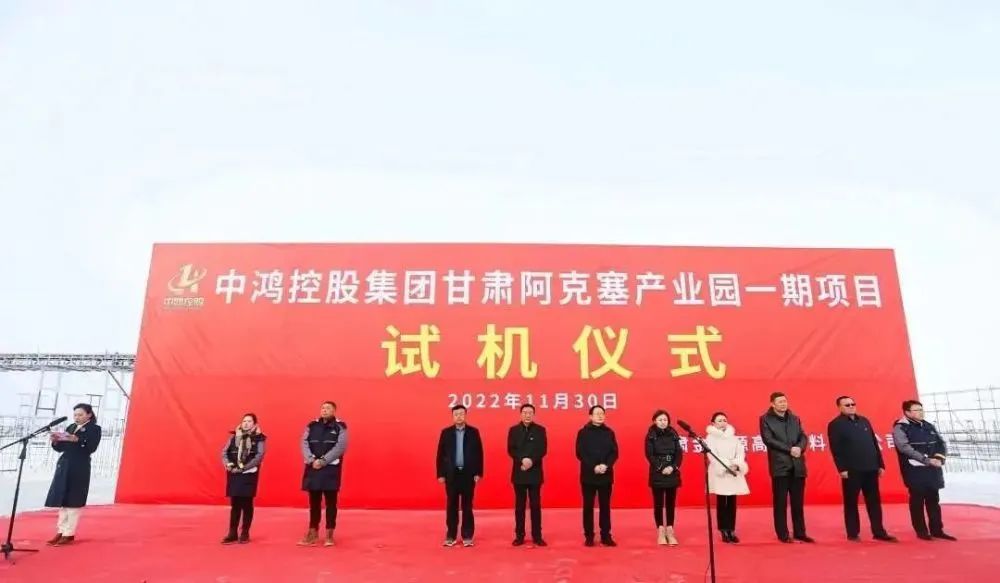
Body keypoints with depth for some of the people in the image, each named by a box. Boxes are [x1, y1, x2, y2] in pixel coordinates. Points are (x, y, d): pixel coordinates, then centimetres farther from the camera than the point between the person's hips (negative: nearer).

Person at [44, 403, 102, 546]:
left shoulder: (94, 429, -3)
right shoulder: (70, 427, 14)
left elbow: (91, 448, -15)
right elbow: (61, 448, 13)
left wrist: (76, 440, -27)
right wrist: (55, 441, -7)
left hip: (79, 469, -6)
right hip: (63, 466, 6)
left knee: (73, 502, -2)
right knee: (62, 500, 9)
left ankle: (69, 534, 4)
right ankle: (61, 531, 18)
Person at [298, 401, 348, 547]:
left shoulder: (340, 427, -2)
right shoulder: (312, 426, 10)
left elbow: (340, 447, -11)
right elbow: (304, 444, 1)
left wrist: (323, 460, -18)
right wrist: (312, 460, -15)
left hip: (331, 468, -3)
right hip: (313, 468, 3)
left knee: (330, 502, 3)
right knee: (314, 501, 11)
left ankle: (329, 534, 11)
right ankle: (313, 532, 21)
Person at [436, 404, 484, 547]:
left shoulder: (473, 432, 1)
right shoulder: (446, 432, 2)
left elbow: (479, 453, 1)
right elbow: (441, 454, 2)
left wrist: (478, 473, -4)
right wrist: (440, 474, -2)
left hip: (468, 474, 0)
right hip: (451, 474, 1)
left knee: (467, 506, 6)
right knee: (452, 506, 7)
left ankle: (467, 536, 13)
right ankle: (451, 536, 15)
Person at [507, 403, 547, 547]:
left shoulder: (540, 430, 4)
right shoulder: (513, 430, 5)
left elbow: (543, 449, -5)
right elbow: (510, 450, -3)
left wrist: (531, 460, -19)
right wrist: (522, 460, -18)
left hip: (535, 472, -1)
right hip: (519, 472, 1)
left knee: (535, 505, 3)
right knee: (519, 505, 6)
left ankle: (537, 536, 9)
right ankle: (519, 536, 13)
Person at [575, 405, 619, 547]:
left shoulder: (609, 432, 8)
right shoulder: (583, 432, 0)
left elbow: (614, 453, 2)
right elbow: (580, 454, -7)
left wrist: (606, 465, -15)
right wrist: (594, 467, -17)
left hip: (606, 475, 2)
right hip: (588, 475, -2)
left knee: (605, 506, 6)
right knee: (588, 506, 3)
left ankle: (606, 536, 13)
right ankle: (589, 536, 11)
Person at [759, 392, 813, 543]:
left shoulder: (795, 419, 14)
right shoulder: (765, 419, -2)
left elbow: (803, 436, 8)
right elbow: (768, 440, -11)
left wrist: (799, 448, -13)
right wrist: (789, 449, -16)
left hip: (797, 465, 4)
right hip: (780, 465, -4)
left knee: (798, 502, 9)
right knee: (780, 502, 1)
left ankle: (799, 533, 19)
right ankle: (783, 534, 9)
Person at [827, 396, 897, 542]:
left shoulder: (864, 421, 14)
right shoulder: (835, 424, -5)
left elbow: (874, 443, 16)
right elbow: (835, 449, -11)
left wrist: (880, 464, 11)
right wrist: (842, 469, -16)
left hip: (871, 468, 6)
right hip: (851, 470, -6)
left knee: (874, 501, 9)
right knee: (851, 502, 2)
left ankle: (879, 532, 16)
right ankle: (853, 533, 9)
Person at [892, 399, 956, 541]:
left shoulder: (929, 426, 12)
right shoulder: (900, 428, -9)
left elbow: (942, 442, 11)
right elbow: (905, 448, -18)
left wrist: (939, 458, -7)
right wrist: (927, 460, -20)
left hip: (933, 469, 6)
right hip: (915, 470, -6)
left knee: (934, 500, 11)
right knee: (917, 501, 2)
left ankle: (937, 530, 21)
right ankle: (921, 531, 11)